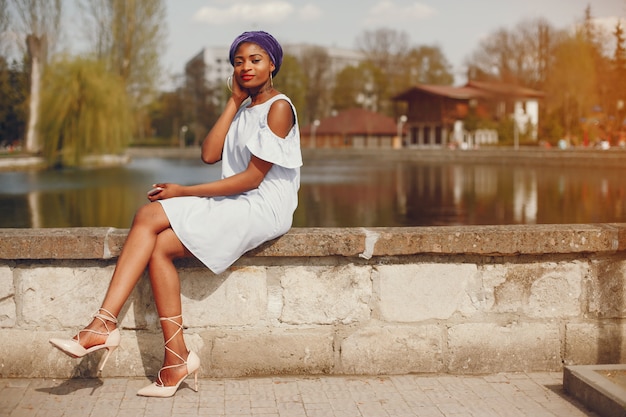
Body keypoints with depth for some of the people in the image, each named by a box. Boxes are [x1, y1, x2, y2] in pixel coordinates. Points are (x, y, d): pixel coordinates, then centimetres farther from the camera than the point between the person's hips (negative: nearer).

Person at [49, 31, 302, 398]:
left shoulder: (279, 108, -8)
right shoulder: (243, 107, 19)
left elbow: (252, 177, -15)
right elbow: (209, 155, 4)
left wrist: (185, 192, -11)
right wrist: (234, 102, 4)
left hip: (263, 208, -8)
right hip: (233, 203, 8)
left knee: (160, 245, -21)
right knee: (148, 217, -15)